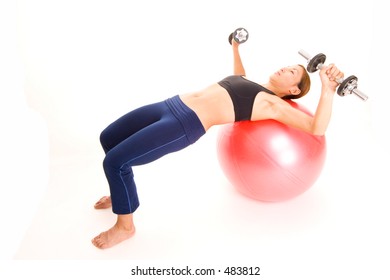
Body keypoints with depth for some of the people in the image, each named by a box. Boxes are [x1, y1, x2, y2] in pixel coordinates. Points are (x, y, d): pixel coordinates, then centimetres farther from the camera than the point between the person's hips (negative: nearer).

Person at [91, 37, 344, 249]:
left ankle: (125, 226, 7)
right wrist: (236, 46, 45)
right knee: (109, 138, 15)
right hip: (172, 105, 9)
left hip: (186, 124, -9)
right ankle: (122, 193, 37)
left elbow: (317, 128, -10)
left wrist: (327, 89, -18)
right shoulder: (256, 86, 21)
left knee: (114, 161, -17)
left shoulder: (274, 104, -2)